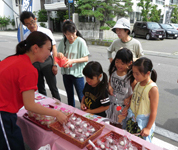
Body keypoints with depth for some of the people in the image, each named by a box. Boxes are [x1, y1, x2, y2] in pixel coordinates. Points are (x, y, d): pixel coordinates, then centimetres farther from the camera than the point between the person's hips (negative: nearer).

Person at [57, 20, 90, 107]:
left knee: (81, 97, 3)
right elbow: (59, 53, 11)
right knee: (70, 95, 21)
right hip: (65, 72, 5)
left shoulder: (80, 41, -13)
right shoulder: (63, 41, 1)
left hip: (77, 73, -5)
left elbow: (86, 58, -13)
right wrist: (59, 54, -13)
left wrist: (73, 61, -25)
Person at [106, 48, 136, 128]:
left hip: (124, 107, -5)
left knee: (120, 128, 14)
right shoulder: (113, 71, -7)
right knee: (111, 126, 25)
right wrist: (109, 87, -10)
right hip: (112, 104, 5)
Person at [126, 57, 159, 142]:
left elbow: (154, 111, -18)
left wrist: (148, 128, -14)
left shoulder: (152, 89, -22)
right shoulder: (138, 83, -3)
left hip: (143, 122, -6)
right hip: (132, 119, 6)